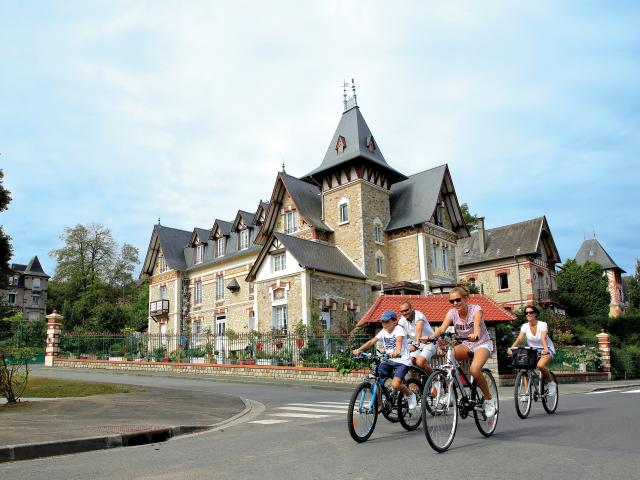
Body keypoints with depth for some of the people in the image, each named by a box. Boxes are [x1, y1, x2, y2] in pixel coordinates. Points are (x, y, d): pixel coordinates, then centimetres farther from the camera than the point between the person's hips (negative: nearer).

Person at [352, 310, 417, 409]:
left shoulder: (399, 329, -11)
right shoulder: (383, 332, 6)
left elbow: (399, 340, -32)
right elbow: (372, 341, -5)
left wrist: (397, 351, -53)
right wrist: (359, 350, -20)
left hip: (402, 361, -6)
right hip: (389, 361, 6)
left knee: (395, 384, -23)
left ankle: (410, 395, 7)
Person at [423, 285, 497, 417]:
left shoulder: (475, 309, -18)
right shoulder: (452, 312, -8)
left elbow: (477, 324, -39)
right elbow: (442, 328, -24)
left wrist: (475, 335, -62)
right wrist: (430, 337, -45)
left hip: (482, 343, -4)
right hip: (466, 344, 4)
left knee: (474, 370, -31)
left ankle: (489, 399, -6)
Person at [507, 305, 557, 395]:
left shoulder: (542, 324, -16)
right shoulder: (525, 326, -6)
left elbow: (543, 338, -32)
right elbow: (519, 339, -19)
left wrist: (545, 349, -52)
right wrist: (511, 348, -37)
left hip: (547, 350, -4)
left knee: (540, 365, -32)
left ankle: (551, 382, -3)